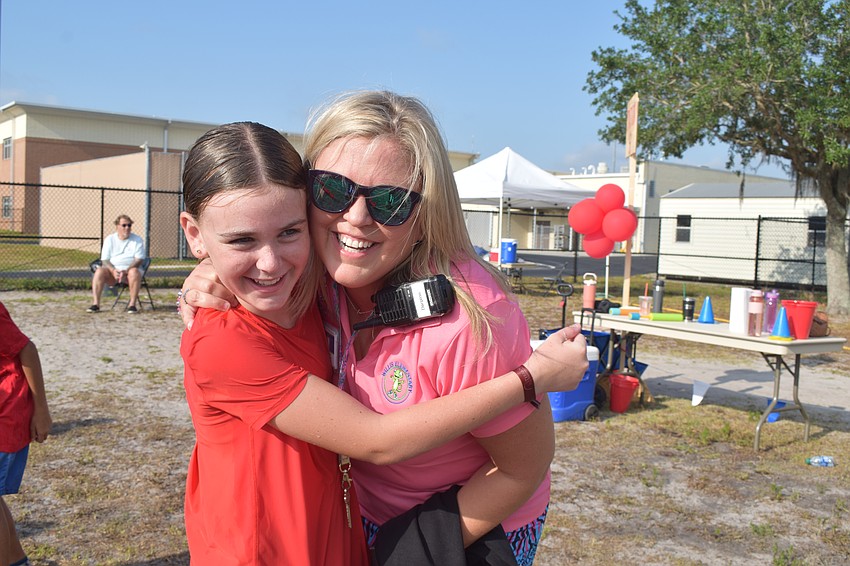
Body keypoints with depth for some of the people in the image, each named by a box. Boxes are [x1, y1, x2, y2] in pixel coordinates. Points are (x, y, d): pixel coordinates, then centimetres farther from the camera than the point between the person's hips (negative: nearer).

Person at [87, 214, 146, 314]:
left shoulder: (137, 240, 5)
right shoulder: (110, 239, 9)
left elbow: (139, 260, -5)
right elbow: (104, 260, 2)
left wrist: (126, 271, -22)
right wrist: (113, 270, -19)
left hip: (129, 270, -2)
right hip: (112, 270, 2)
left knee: (135, 272, -36)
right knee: (99, 271, -29)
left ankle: (132, 305, -34)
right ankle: (95, 304, -31)